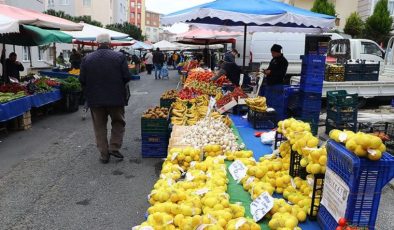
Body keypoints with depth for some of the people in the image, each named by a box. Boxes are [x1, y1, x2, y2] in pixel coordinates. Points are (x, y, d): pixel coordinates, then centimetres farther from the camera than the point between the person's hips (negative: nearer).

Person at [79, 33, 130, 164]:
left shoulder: (87, 59, -2)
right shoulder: (119, 57, -6)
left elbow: (82, 80, -1)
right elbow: (126, 77, -9)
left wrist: (89, 92, 17)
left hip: (95, 99, 1)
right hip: (116, 98, -1)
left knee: (99, 127, 12)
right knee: (118, 122, 18)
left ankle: (104, 154, 15)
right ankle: (114, 147, 7)